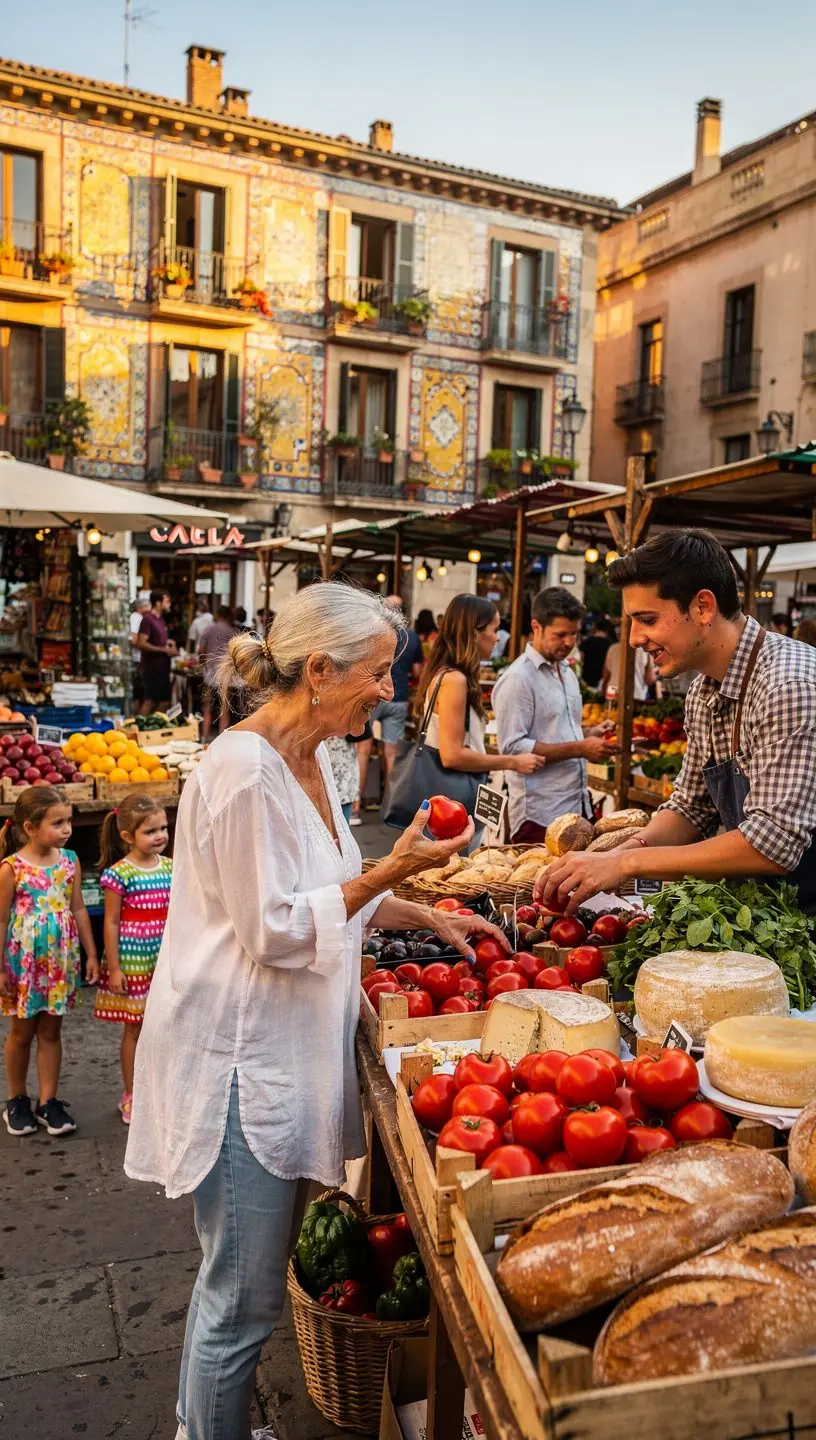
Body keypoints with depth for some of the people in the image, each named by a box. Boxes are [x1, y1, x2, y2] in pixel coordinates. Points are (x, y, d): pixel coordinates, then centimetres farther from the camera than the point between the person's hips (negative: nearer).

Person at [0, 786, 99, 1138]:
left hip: (59, 960, 3)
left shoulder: (69, 861, -2)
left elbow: (79, 910, 5)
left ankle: (48, 1102, 21)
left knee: (51, 1031, 11)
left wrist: (91, 954, 5)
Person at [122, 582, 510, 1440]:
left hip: (281, 1049, 10)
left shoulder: (307, 758, 7)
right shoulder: (245, 771, -23)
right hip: (239, 1059, -10)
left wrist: (428, 916, 10)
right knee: (246, 1299, 6)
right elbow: (277, 931, -21)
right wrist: (393, 870, -22)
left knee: (235, 1280, 25)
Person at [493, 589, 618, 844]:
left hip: (577, 805, 8)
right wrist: (579, 749, -20)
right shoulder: (517, 678, -12)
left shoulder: (567, 672, 15)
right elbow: (513, 747, -19)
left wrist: (589, 735, 3)